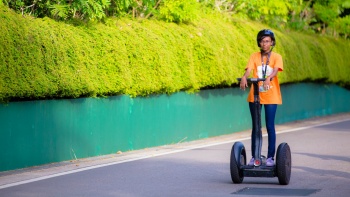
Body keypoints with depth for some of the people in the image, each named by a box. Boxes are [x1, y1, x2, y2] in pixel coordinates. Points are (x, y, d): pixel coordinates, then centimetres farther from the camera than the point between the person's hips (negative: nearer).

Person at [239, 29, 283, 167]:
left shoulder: (276, 57, 0)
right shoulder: (254, 56, 4)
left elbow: (275, 70, -18)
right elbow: (248, 70, -11)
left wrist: (268, 78, -40)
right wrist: (244, 78, -34)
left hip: (271, 97, -2)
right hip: (254, 95, 2)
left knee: (270, 126, -1)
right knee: (255, 127, 6)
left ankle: (270, 157, 5)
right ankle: (254, 157, 12)